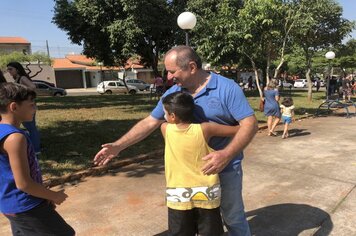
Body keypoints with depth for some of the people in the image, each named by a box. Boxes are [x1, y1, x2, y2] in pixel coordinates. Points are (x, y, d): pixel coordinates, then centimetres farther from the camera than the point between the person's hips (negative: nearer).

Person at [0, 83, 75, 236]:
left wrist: (46, 196, 11)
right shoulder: (15, 137, -25)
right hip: (26, 208, -9)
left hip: (12, 205, 9)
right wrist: (54, 196, -10)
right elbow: (23, 183, -25)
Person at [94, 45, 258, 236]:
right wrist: (118, 146, -2)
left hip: (225, 168, -4)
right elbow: (150, 122, 2)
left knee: (233, 218, 15)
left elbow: (250, 123, -18)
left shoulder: (227, 88, -16)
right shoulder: (172, 93, -2)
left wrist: (227, 154, -33)